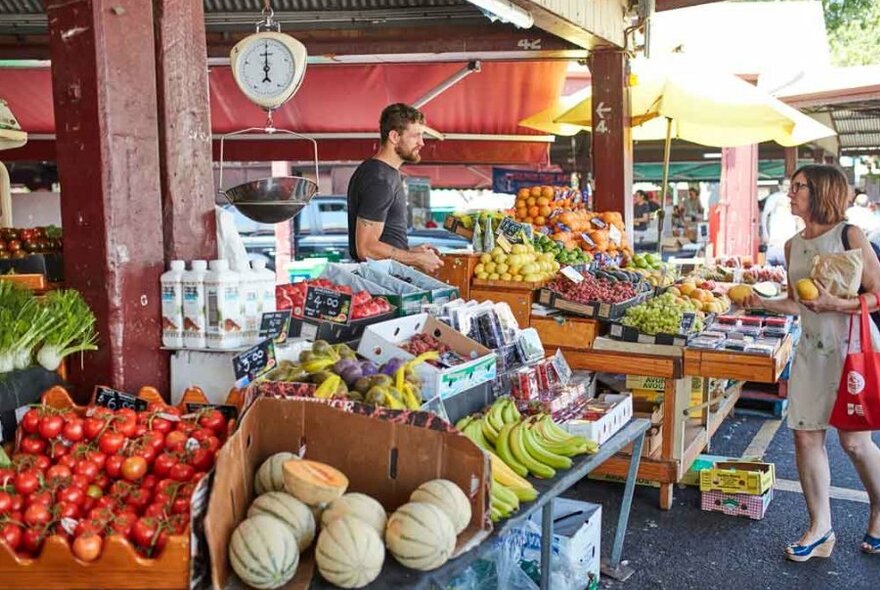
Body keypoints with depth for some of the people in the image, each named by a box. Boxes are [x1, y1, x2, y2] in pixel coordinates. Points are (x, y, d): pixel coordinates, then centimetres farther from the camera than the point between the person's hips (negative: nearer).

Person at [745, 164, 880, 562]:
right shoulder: (793, 246, 10)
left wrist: (836, 304, -25)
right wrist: (762, 303, 2)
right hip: (811, 350, 6)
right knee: (805, 437, 3)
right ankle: (820, 528, 17)